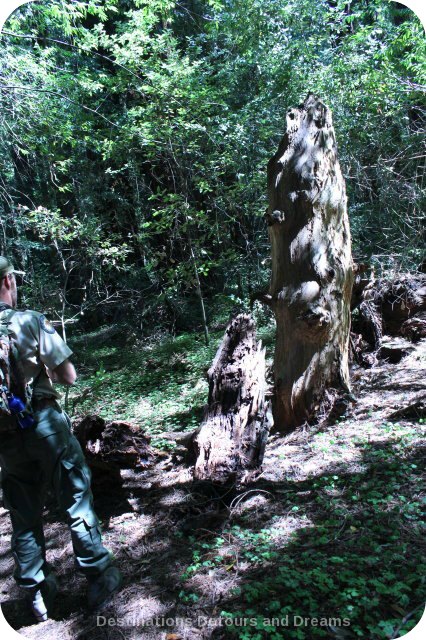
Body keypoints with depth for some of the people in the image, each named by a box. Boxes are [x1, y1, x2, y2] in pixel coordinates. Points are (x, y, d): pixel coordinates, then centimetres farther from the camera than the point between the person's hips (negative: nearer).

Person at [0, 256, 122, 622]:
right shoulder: (30, 322, -13)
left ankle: (39, 595, 28)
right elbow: (69, 377, -11)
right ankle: (99, 579, 23)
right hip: (45, 424, -4)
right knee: (76, 503, 10)